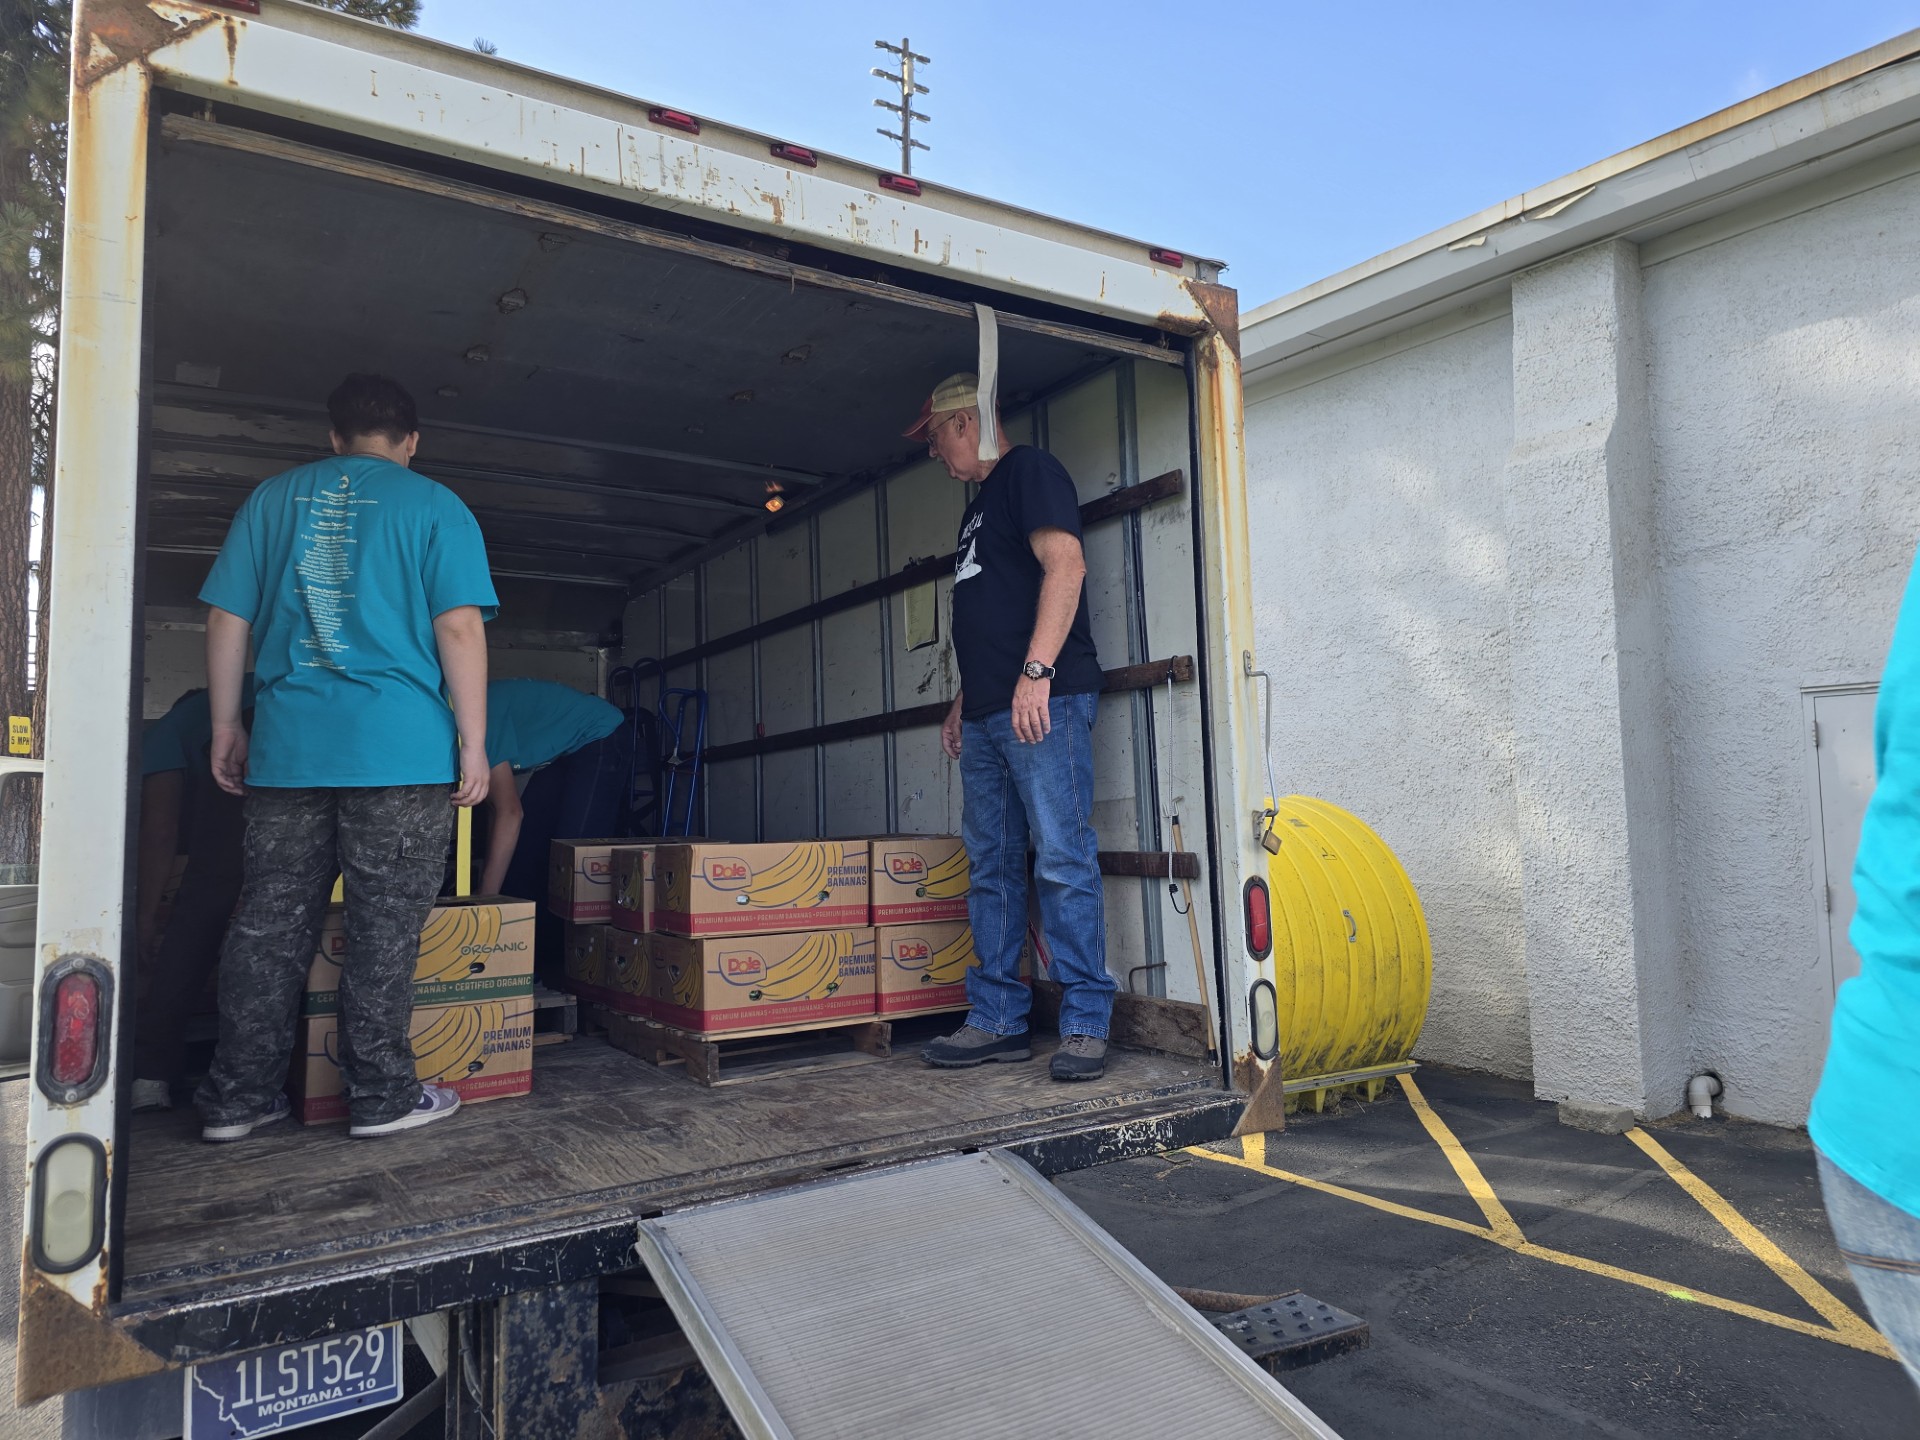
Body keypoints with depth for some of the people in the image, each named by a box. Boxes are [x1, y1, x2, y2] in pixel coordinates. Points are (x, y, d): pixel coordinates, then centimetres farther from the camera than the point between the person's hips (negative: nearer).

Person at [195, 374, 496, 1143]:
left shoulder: (272, 498, 14)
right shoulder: (434, 506, 2)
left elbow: (227, 620, 11)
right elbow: (459, 628, -7)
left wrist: (227, 725, 17)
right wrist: (472, 742, -5)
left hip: (286, 751, 4)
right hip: (400, 750, -4)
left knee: (269, 922, 11)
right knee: (383, 929, 3)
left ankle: (237, 1096, 17)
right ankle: (381, 1095, 11)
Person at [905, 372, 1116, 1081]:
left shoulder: (1029, 470, 0)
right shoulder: (980, 507, 28)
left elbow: (1065, 564, -15)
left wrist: (1037, 670, -23)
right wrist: (962, 702, 24)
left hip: (1044, 700, -10)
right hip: (987, 715, 10)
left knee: (1062, 860, -10)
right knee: (991, 868, 7)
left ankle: (1085, 1024, -4)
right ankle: (997, 1020, 13)